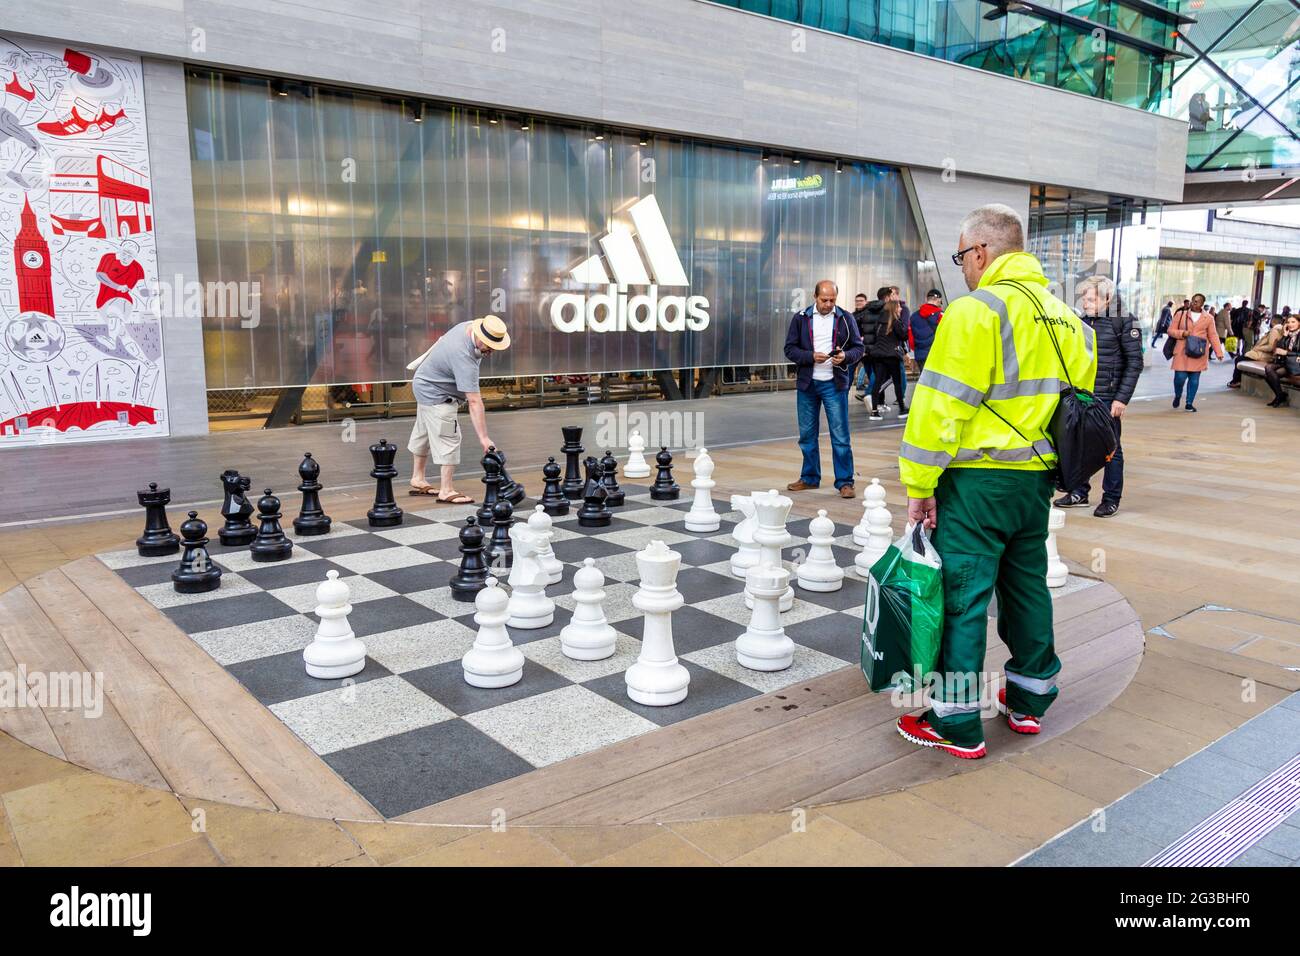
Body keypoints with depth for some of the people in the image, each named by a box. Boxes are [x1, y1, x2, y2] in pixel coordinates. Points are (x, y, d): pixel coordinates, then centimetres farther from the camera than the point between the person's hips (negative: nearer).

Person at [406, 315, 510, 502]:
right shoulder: (464, 358, -38)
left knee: (424, 433, 19)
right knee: (447, 439, -13)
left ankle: (417, 480, 32)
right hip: (436, 395, -10)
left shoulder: (469, 325, -11)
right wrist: (484, 438, -40)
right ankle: (446, 491, -11)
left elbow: (444, 339, 12)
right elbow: (474, 402, -40)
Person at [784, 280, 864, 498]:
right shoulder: (800, 318, 3)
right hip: (806, 383, 2)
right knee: (807, 435, 10)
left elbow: (858, 348, 5)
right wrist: (811, 356, -16)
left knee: (840, 436, -3)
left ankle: (844, 482, 3)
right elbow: (790, 349, 0)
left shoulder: (845, 319, 2)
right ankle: (809, 478, 24)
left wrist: (845, 356, -17)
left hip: (835, 384, -2)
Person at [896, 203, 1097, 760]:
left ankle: (957, 724, 7)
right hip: (1037, 479, 8)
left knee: (962, 595, -1)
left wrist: (920, 486, -13)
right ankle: (1029, 701, 32)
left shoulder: (977, 310, -13)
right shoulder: (1065, 318, 13)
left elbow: (942, 406, -17)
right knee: (1026, 586, 19)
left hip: (978, 480, -8)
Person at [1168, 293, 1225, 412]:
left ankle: (1189, 403, 13)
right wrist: (1182, 333, -13)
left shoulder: (1208, 318, 7)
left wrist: (1219, 352, 1)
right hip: (1182, 352, -1)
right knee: (1180, 377, -7)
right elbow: (1171, 330, 6)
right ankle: (1177, 396, 23)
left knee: (1194, 378, 2)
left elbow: (1213, 336, 8)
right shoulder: (1181, 314, 4)